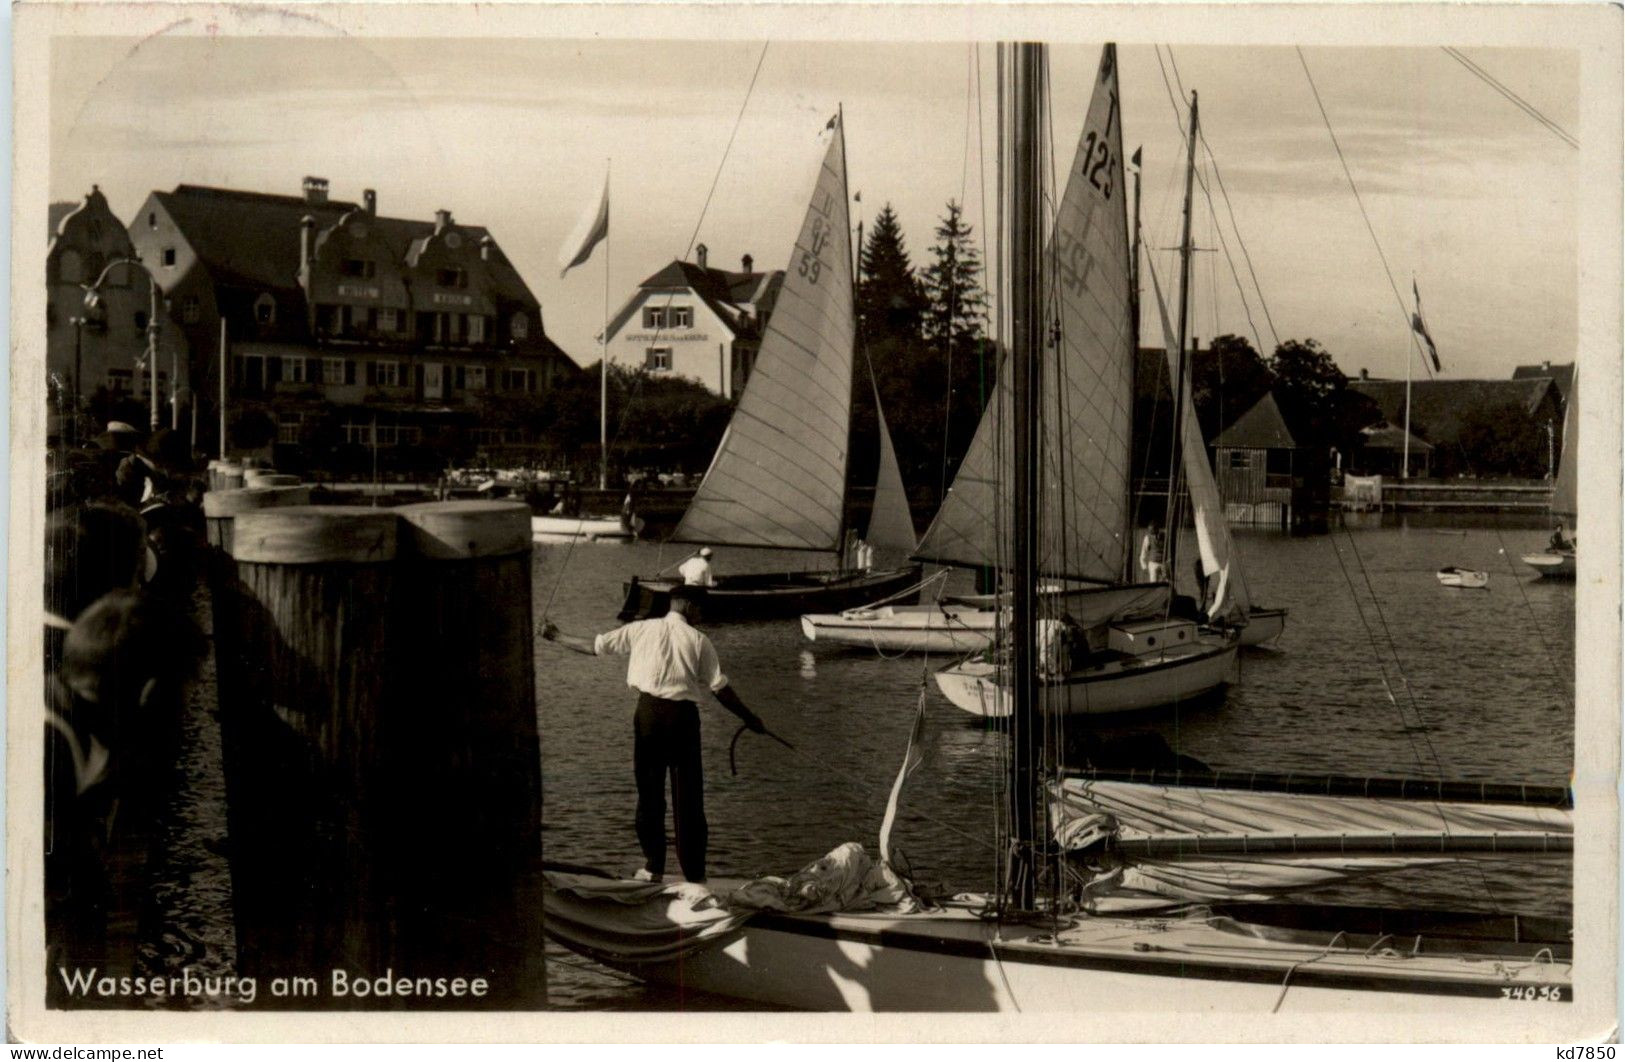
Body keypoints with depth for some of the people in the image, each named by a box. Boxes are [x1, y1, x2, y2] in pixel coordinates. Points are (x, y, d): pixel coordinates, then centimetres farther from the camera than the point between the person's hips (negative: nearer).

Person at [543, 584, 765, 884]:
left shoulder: (643, 629, 5)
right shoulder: (698, 640, 1)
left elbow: (594, 646, 10)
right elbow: (720, 688, 0)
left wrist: (556, 637, 25)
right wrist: (748, 718, 10)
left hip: (649, 710, 1)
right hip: (684, 714, -1)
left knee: (649, 791, 10)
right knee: (688, 795, 4)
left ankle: (653, 866, 11)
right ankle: (694, 871, 7)